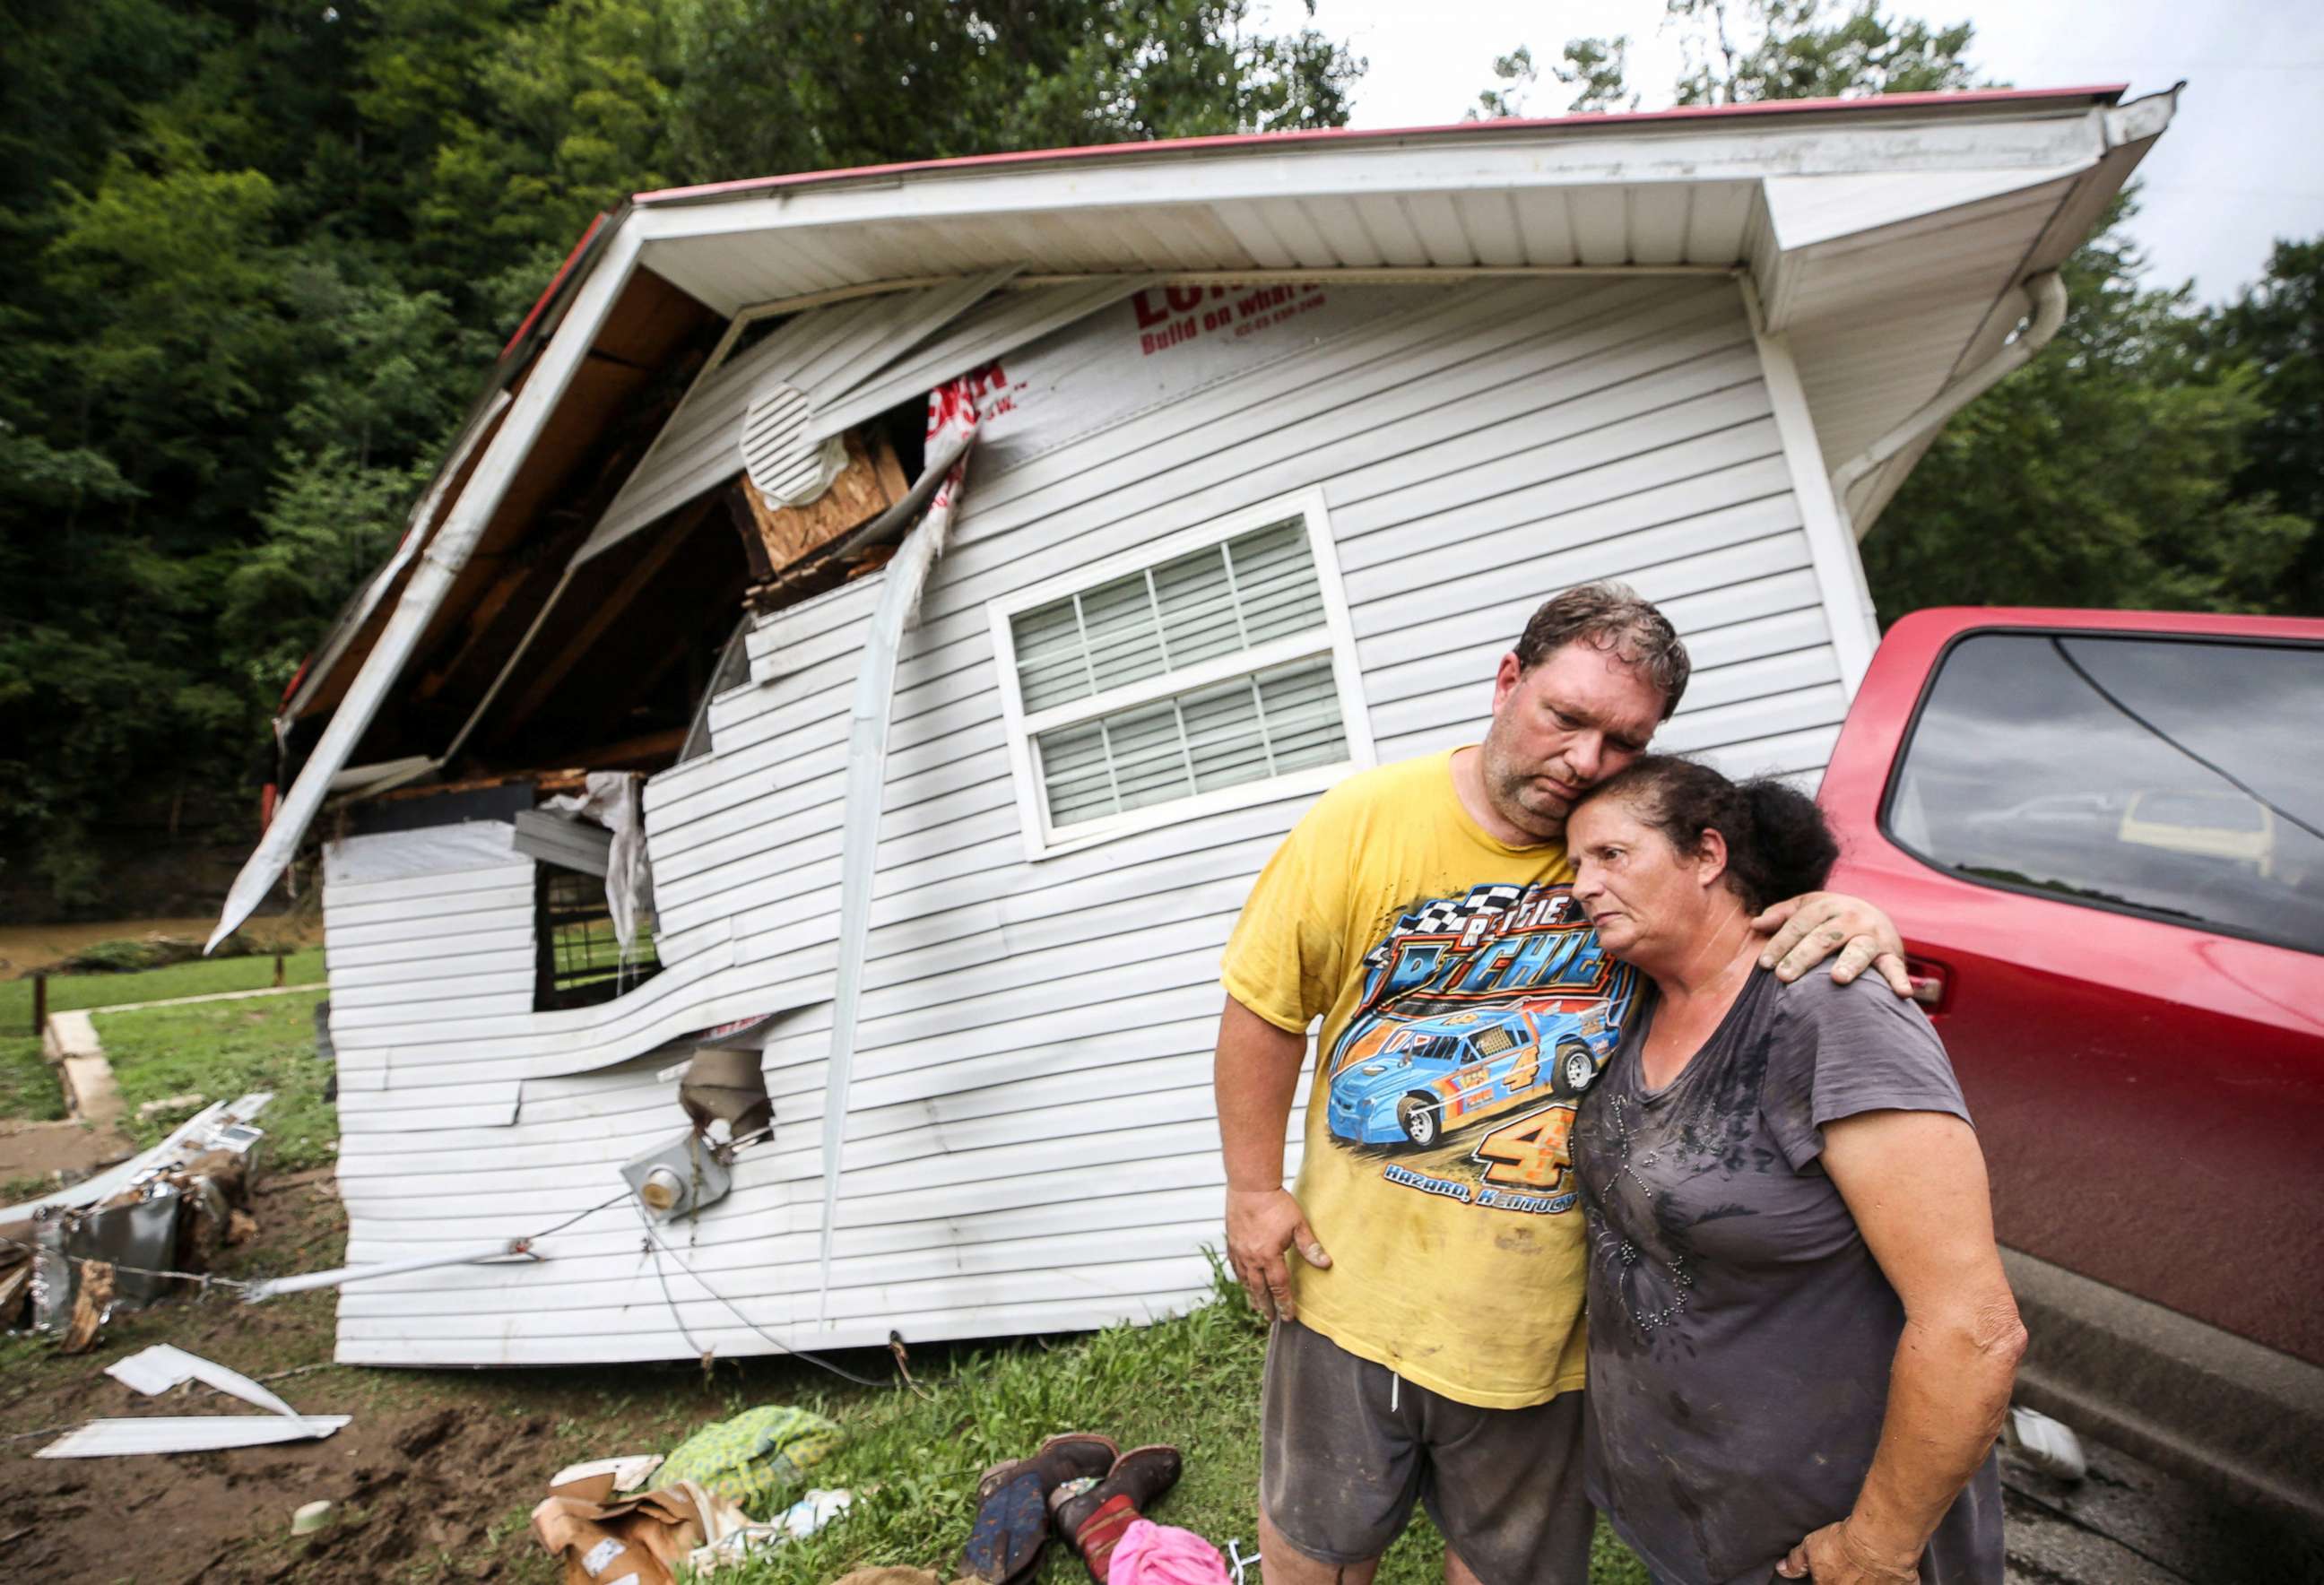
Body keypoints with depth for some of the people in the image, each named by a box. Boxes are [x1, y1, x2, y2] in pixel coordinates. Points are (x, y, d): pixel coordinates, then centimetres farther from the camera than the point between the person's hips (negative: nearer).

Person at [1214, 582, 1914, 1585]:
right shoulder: (1364, 820, -13)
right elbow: (1266, 1007, -6)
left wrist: (1851, 920, -22)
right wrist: (1253, 1188, -6)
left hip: (1544, 1315, 1)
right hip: (1355, 1281, 0)